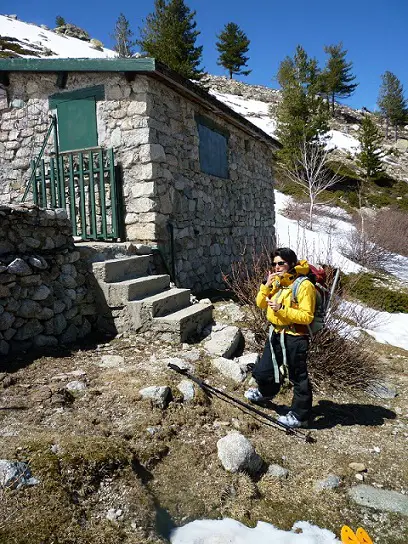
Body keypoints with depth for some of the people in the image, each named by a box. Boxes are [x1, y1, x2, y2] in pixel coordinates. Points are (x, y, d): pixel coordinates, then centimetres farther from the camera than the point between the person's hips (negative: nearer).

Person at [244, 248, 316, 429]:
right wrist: (267, 285, -10)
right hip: (276, 334, 8)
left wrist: (282, 309, -26)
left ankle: (300, 416, 23)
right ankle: (266, 392, 51)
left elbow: (307, 317, -20)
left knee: (298, 378, 7)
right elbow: (261, 304, 5)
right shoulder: (277, 282, 5)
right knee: (263, 370, 20)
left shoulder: (304, 286, -18)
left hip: (295, 338, -7)